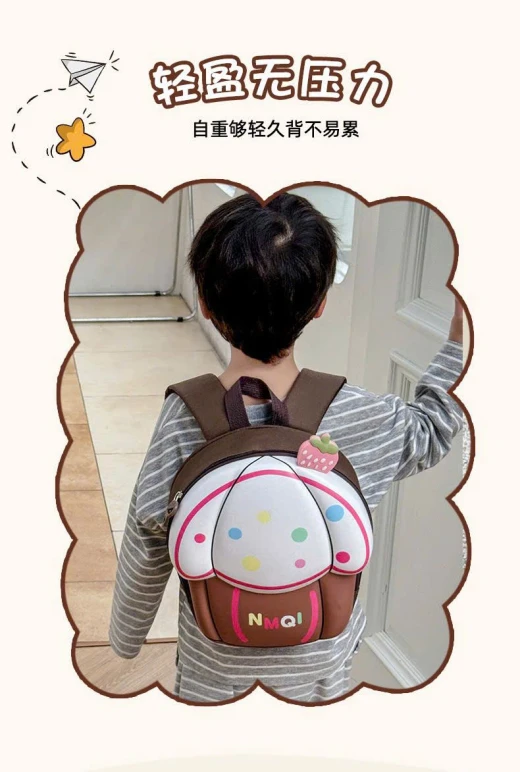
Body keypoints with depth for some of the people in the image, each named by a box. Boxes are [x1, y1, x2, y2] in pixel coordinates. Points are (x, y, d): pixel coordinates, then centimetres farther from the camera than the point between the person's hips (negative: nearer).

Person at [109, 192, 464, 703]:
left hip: (216, 663, 0)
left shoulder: (182, 421, -26)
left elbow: (145, 553, -13)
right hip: (321, 657, 1)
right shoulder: (363, 420, -24)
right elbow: (434, 432, 0)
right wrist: (459, 335, 3)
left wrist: (124, 637, 5)